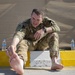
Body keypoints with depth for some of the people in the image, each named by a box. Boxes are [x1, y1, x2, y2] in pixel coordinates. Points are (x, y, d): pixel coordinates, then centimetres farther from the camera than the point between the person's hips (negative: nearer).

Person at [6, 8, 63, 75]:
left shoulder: (45, 20, -16)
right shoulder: (25, 24, -27)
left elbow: (57, 28, -26)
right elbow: (18, 35, -48)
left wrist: (44, 30, -42)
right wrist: (12, 45, -69)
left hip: (42, 44, 3)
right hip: (30, 44, -2)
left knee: (54, 35, -22)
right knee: (21, 42, -35)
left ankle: (54, 62, -38)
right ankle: (20, 64, -70)